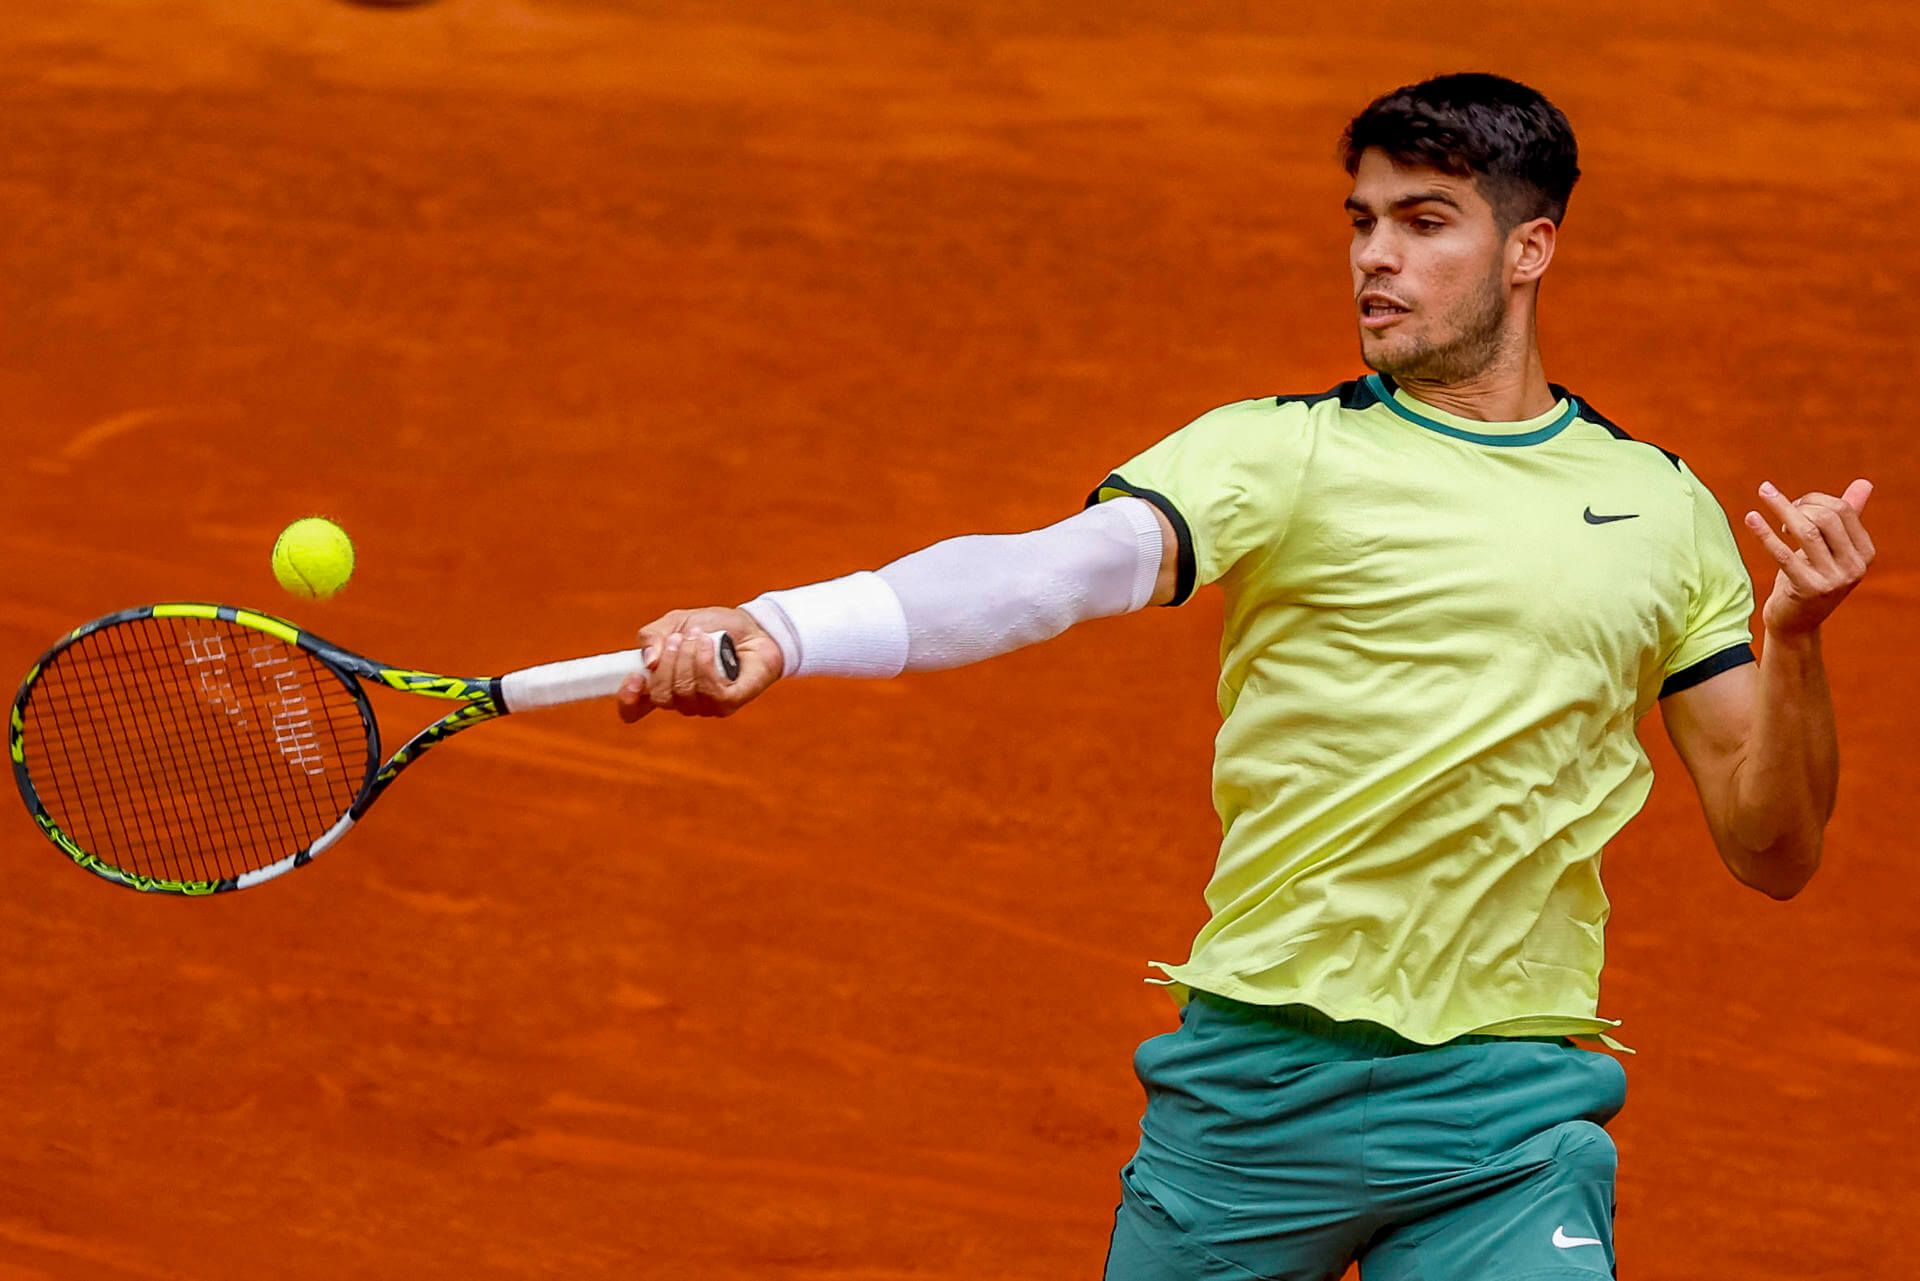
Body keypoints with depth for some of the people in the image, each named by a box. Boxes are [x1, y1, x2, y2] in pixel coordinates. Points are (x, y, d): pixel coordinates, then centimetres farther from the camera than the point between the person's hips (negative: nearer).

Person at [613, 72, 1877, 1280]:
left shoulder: (1664, 507, 10)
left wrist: (1795, 636, -8)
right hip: (1259, 1076, -1)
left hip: (1511, 1114, 1)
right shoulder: (1281, 453, 0)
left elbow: (1773, 854, 11)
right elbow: (1054, 568, -19)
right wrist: (776, 630, -37)